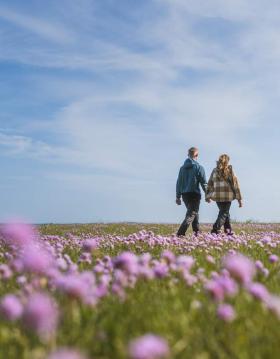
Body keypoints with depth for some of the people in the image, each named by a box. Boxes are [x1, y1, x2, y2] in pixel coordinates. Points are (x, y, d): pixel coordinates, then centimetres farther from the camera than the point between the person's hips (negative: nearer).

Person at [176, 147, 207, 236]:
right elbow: (204, 183, -6)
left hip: (185, 194, 6)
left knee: (194, 213, 20)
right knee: (191, 215, -5)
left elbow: (179, 183, 8)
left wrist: (178, 196, 14)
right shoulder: (199, 167, -7)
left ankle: (197, 232, 24)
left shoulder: (182, 168, 7)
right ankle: (180, 233, -20)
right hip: (194, 194, -6)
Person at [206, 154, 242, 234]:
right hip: (227, 196, -4)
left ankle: (228, 230, 22)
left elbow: (210, 184, 12)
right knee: (224, 213, 1)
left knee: (224, 212, 19)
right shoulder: (229, 170, -1)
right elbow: (235, 184, -2)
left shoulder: (215, 171, 9)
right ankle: (215, 229, -15)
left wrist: (207, 196, 21)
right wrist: (239, 198, 0)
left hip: (217, 196, 4)